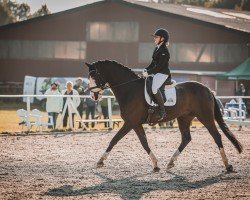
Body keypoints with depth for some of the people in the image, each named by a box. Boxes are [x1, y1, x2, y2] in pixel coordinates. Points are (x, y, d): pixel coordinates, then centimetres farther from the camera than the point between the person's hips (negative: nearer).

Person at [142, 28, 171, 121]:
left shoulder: (164, 51, -14)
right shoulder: (157, 49, 16)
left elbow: (160, 65, -20)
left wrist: (148, 72, -21)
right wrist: (146, 69, 4)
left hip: (162, 73, -11)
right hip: (156, 73, 11)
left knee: (154, 88, -31)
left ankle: (162, 111, -27)